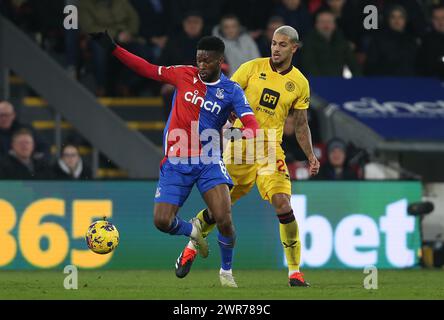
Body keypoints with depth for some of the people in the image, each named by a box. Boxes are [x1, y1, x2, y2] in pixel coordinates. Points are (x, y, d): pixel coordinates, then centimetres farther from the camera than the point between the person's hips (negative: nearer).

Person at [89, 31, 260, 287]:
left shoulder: (231, 91, -2)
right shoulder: (185, 75, 2)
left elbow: (250, 121, -15)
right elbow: (147, 69, 8)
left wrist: (251, 135, -39)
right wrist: (111, 47, 3)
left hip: (209, 161, -2)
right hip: (176, 162, 2)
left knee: (224, 219, -18)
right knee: (162, 221, -9)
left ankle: (227, 271, 8)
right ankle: (193, 231, 28)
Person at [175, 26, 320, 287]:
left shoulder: (300, 83, 4)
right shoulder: (252, 68, -2)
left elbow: (301, 125, 13)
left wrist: (311, 156, 3)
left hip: (270, 149, 0)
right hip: (239, 146, 0)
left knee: (283, 204, -18)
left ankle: (295, 272, -9)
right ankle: (191, 248, 36)